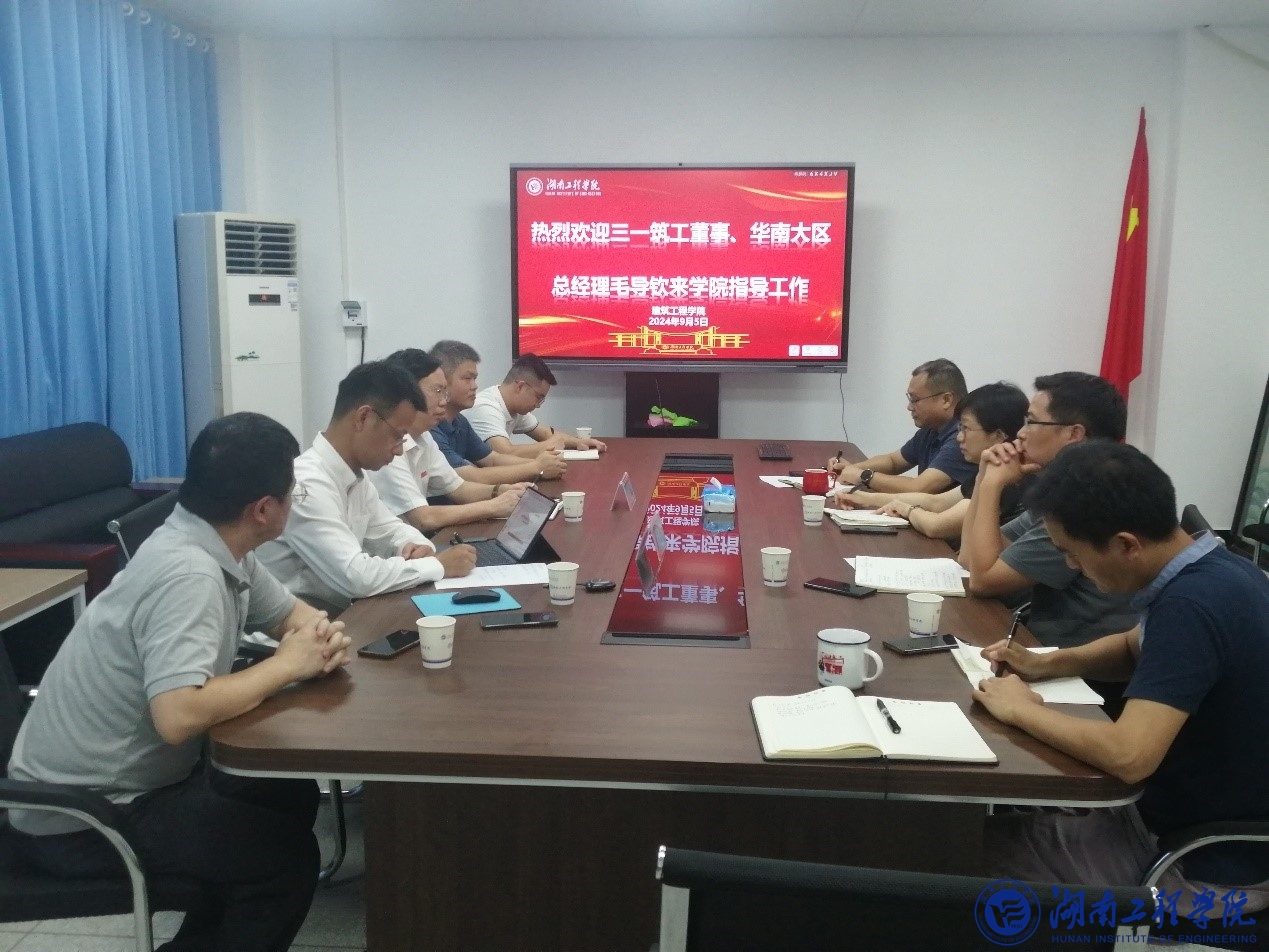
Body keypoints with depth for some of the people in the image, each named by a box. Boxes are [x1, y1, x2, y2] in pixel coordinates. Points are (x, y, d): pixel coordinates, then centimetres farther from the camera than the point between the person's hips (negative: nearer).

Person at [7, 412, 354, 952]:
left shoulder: (214, 546, -2)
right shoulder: (188, 574, -30)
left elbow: (293, 613, 10)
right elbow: (179, 717, -41)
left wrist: (323, 638, -14)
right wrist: (287, 664, -26)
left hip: (131, 774, 9)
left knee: (294, 796, 13)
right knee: (287, 855, -9)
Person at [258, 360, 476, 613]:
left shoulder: (355, 476, 4)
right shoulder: (306, 483, -23)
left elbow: (390, 530, 19)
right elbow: (357, 576, -27)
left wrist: (416, 546, -3)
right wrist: (439, 565, -16)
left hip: (340, 611, 8)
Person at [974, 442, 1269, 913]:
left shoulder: (1191, 604, -32)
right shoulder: (1212, 572, -1)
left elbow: (1128, 754, -39)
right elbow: (1135, 647, 17)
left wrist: (1022, 710, -22)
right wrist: (1045, 664, 1)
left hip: (1206, 863, -8)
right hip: (1213, 821, 9)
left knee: (975, 845, 2)